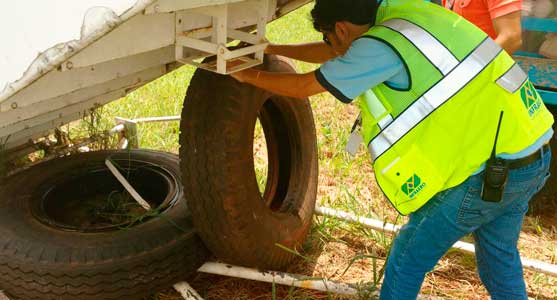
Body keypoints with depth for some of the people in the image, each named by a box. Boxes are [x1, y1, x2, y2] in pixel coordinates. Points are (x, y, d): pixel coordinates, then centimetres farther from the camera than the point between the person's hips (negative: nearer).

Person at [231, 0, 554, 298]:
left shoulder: (382, 46, -17)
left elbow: (302, 86, -7)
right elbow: (338, 55, 24)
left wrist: (251, 75, 11)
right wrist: (272, 49, 30)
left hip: (489, 172, -9)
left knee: (408, 259, 9)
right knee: (499, 255, 26)